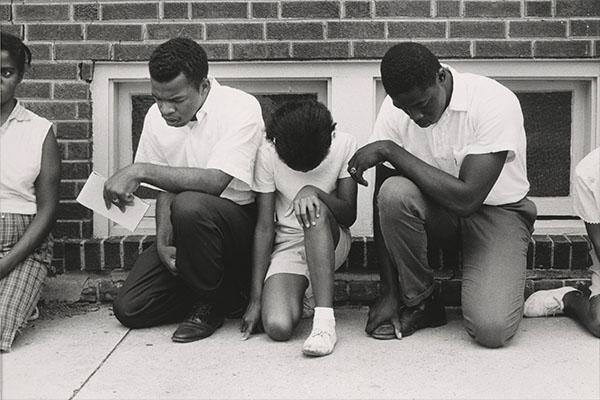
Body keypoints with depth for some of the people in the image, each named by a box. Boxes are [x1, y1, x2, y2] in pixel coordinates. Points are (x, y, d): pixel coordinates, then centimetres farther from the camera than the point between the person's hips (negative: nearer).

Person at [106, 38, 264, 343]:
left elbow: (215, 181, -30)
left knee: (189, 206, -38)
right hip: (187, 230, 6)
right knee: (129, 309, -8)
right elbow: (165, 188, 6)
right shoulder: (157, 117, 2)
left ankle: (213, 301, -11)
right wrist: (163, 243, -10)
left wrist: (140, 170, -32)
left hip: (239, 219, -6)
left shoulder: (240, 108, -18)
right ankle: (227, 293, 11)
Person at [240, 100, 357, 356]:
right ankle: (303, 294, 13)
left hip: (332, 240, 0)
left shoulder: (344, 145, -11)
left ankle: (325, 320, -34)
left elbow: (349, 217, -11)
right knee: (277, 326, -24)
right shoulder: (268, 153, -12)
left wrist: (315, 192, -32)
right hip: (287, 245, 0)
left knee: (314, 209, -35)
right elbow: (264, 227, -11)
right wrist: (256, 299, -13)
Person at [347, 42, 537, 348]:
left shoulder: (495, 102, -24)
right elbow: (384, 203, -10)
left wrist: (391, 150, -30)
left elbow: (466, 198, -32)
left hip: (496, 211, -4)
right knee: (394, 192, -32)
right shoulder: (395, 109, -12)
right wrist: (389, 294, -12)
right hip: (439, 210, 4)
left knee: (491, 329, -26)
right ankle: (419, 300, -8)